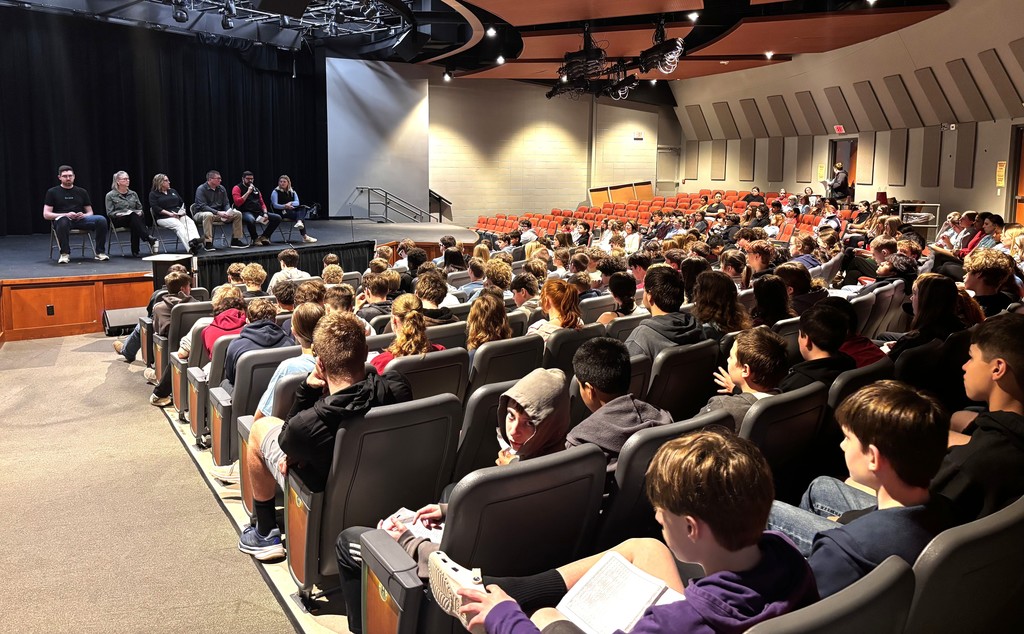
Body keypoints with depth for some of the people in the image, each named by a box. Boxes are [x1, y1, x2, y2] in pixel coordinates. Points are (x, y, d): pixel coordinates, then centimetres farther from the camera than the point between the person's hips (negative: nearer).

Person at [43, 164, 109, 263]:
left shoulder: (82, 192, 18)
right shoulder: (52, 192, 10)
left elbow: (90, 212, 18)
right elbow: (46, 214, 2)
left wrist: (83, 215, -8)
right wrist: (66, 215, -14)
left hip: (80, 220, 3)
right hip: (63, 219, -3)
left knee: (101, 220, -26)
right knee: (63, 221, -41)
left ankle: (100, 253, -18)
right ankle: (65, 254, -26)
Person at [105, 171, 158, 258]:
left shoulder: (133, 194, 20)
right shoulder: (110, 195, 7)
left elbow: (140, 208, 20)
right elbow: (109, 213, 1)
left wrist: (139, 212, -4)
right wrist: (119, 214, -18)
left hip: (133, 218, 3)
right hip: (118, 221, -3)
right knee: (133, 216, -38)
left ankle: (135, 251, -42)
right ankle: (149, 239, -53)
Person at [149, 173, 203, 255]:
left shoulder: (173, 191, 26)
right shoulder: (153, 194, 7)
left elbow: (182, 203, 24)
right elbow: (155, 208, -7)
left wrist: (182, 210, 1)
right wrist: (170, 213, -16)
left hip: (179, 215, 5)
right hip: (164, 217, -5)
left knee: (190, 222, -28)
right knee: (179, 225, -35)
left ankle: (194, 240, -57)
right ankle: (190, 248, -56)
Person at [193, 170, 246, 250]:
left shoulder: (221, 188, 6)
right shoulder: (201, 189, -12)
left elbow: (226, 203, 9)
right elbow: (202, 206, -21)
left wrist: (228, 212, -15)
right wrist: (218, 212, -30)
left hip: (219, 214, 6)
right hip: (202, 213, -6)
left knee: (238, 214, -9)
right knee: (208, 215, -42)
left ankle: (235, 241, -6)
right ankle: (207, 243, -38)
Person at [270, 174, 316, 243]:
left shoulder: (292, 192, 18)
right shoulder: (275, 192, 3)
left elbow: (297, 202, 2)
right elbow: (275, 205, -9)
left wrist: (290, 203, -21)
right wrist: (285, 206, -27)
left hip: (292, 210, 5)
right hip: (282, 212, -5)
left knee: (303, 207, -23)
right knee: (297, 214, -29)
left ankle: (299, 222, -51)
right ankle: (304, 236, -35)